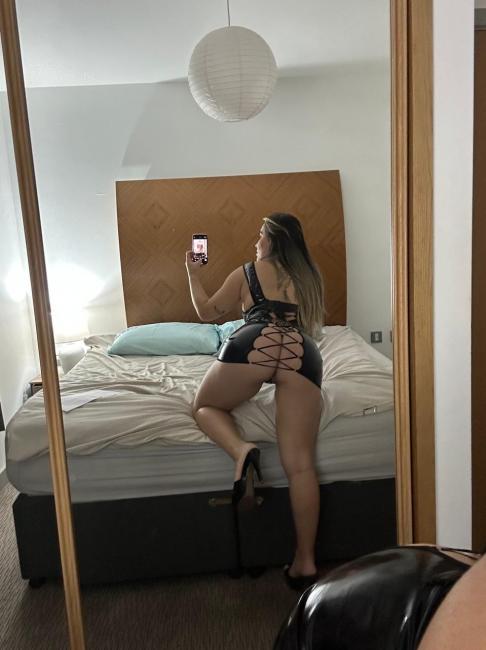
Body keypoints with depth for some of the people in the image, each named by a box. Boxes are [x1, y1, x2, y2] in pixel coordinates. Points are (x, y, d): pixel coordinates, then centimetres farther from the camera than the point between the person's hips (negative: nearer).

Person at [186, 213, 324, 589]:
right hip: (304, 353, 3)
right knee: (300, 463, 5)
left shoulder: (247, 273, 23)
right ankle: (305, 562, 6)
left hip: (256, 344, -3)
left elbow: (207, 313, 31)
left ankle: (241, 450, -7)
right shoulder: (311, 277, 32)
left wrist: (193, 275, 44)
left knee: (205, 407, 23)